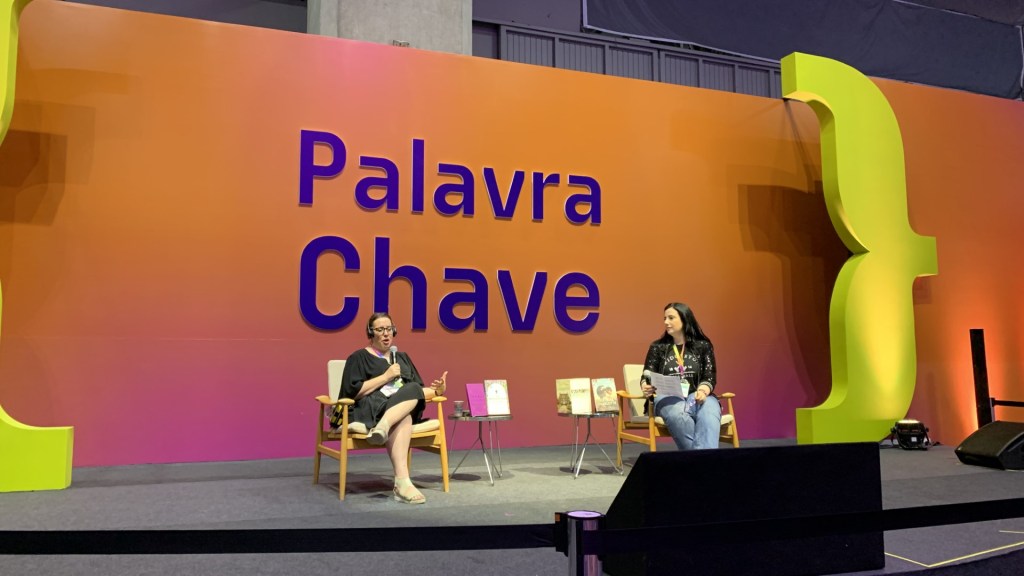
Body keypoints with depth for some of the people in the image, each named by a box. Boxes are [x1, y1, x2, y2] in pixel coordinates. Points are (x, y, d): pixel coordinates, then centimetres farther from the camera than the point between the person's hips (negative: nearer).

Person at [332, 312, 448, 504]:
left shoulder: (402, 357, 27)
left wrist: (436, 389, -2)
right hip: (370, 409, -4)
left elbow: (419, 389, 20)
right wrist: (386, 376, -7)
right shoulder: (359, 357, 11)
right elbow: (353, 392, -4)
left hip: (407, 408, 4)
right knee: (403, 420, -35)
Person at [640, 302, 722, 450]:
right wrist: (645, 387, -19)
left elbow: (709, 378, 5)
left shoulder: (703, 346, 12)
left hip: (697, 396, 1)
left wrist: (703, 391, -20)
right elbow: (647, 377, 7)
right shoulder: (657, 347, 13)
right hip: (668, 397, 0)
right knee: (678, 415, -38)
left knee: (709, 415, -36)